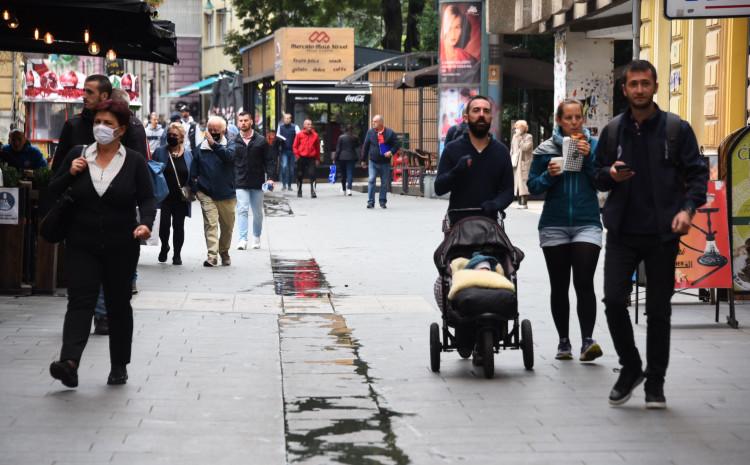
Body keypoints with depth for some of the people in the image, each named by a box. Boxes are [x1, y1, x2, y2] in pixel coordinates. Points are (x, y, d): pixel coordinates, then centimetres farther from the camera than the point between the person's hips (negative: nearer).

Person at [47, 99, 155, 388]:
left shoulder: (134, 162, 0)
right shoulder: (77, 155, 5)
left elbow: (147, 199, -1)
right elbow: (53, 191, 10)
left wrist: (146, 223, -21)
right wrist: (70, 174, -9)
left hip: (121, 247, 0)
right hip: (81, 245, 1)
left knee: (118, 304, 8)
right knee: (80, 300, -13)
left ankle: (119, 366, 20)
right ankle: (69, 362, -28)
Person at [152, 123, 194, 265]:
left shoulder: (188, 154, 7)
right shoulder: (160, 152, 3)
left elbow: (192, 176, 12)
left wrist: (190, 190, -2)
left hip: (181, 198, 1)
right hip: (165, 196, -1)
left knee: (179, 226, 4)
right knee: (164, 224, -8)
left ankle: (177, 254, 17)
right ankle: (164, 247, 20)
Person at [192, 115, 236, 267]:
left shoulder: (229, 145, 1)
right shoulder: (200, 148, 7)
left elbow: (229, 155, -23)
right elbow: (194, 172, 13)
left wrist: (214, 144, -34)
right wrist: (195, 188, 6)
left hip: (226, 194, 0)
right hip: (206, 193, 0)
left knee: (227, 226, 12)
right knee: (210, 224, -13)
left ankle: (224, 252, 32)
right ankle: (212, 255, -19)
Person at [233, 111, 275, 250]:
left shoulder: (261, 141, 1)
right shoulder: (234, 142, 2)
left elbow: (270, 160, 1)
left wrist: (270, 177, -10)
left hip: (257, 182, 1)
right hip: (240, 183, -1)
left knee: (257, 212, 11)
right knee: (242, 210, -11)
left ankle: (256, 237, 27)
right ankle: (243, 239, -15)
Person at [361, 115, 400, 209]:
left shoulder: (390, 132, -3)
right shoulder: (370, 132, 2)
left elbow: (397, 144, 2)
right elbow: (365, 146, 7)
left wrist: (391, 152, -16)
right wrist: (363, 159, 9)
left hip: (385, 162, 0)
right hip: (373, 162, 0)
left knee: (385, 182, 6)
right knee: (371, 181, -11)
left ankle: (382, 201, 17)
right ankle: (370, 202, -8)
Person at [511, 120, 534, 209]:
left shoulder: (528, 137, -2)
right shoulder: (514, 137, 17)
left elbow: (525, 147, -17)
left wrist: (520, 139, -13)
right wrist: (511, 160, 12)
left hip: (524, 163, -7)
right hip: (516, 163, 7)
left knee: (524, 182, -11)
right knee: (517, 182, 4)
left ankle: (524, 202, -11)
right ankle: (520, 202, 7)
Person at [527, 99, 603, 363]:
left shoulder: (594, 146, 4)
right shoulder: (546, 150, 4)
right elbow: (533, 186, 6)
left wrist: (589, 158, -13)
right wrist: (549, 175, -12)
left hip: (587, 224, -1)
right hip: (554, 225, 1)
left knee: (584, 282, -15)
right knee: (559, 286, 7)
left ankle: (587, 341, -18)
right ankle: (563, 341, 16)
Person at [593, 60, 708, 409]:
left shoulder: (676, 129, -1)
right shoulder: (613, 131, 8)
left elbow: (697, 174, -1)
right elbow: (598, 178, 15)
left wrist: (688, 208, -18)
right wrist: (611, 174, -8)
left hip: (662, 234, -2)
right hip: (622, 232, 2)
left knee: (658, 308, 5)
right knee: (614, 300, -8)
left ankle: (655, 381, 16)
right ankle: (630, 367, 13)